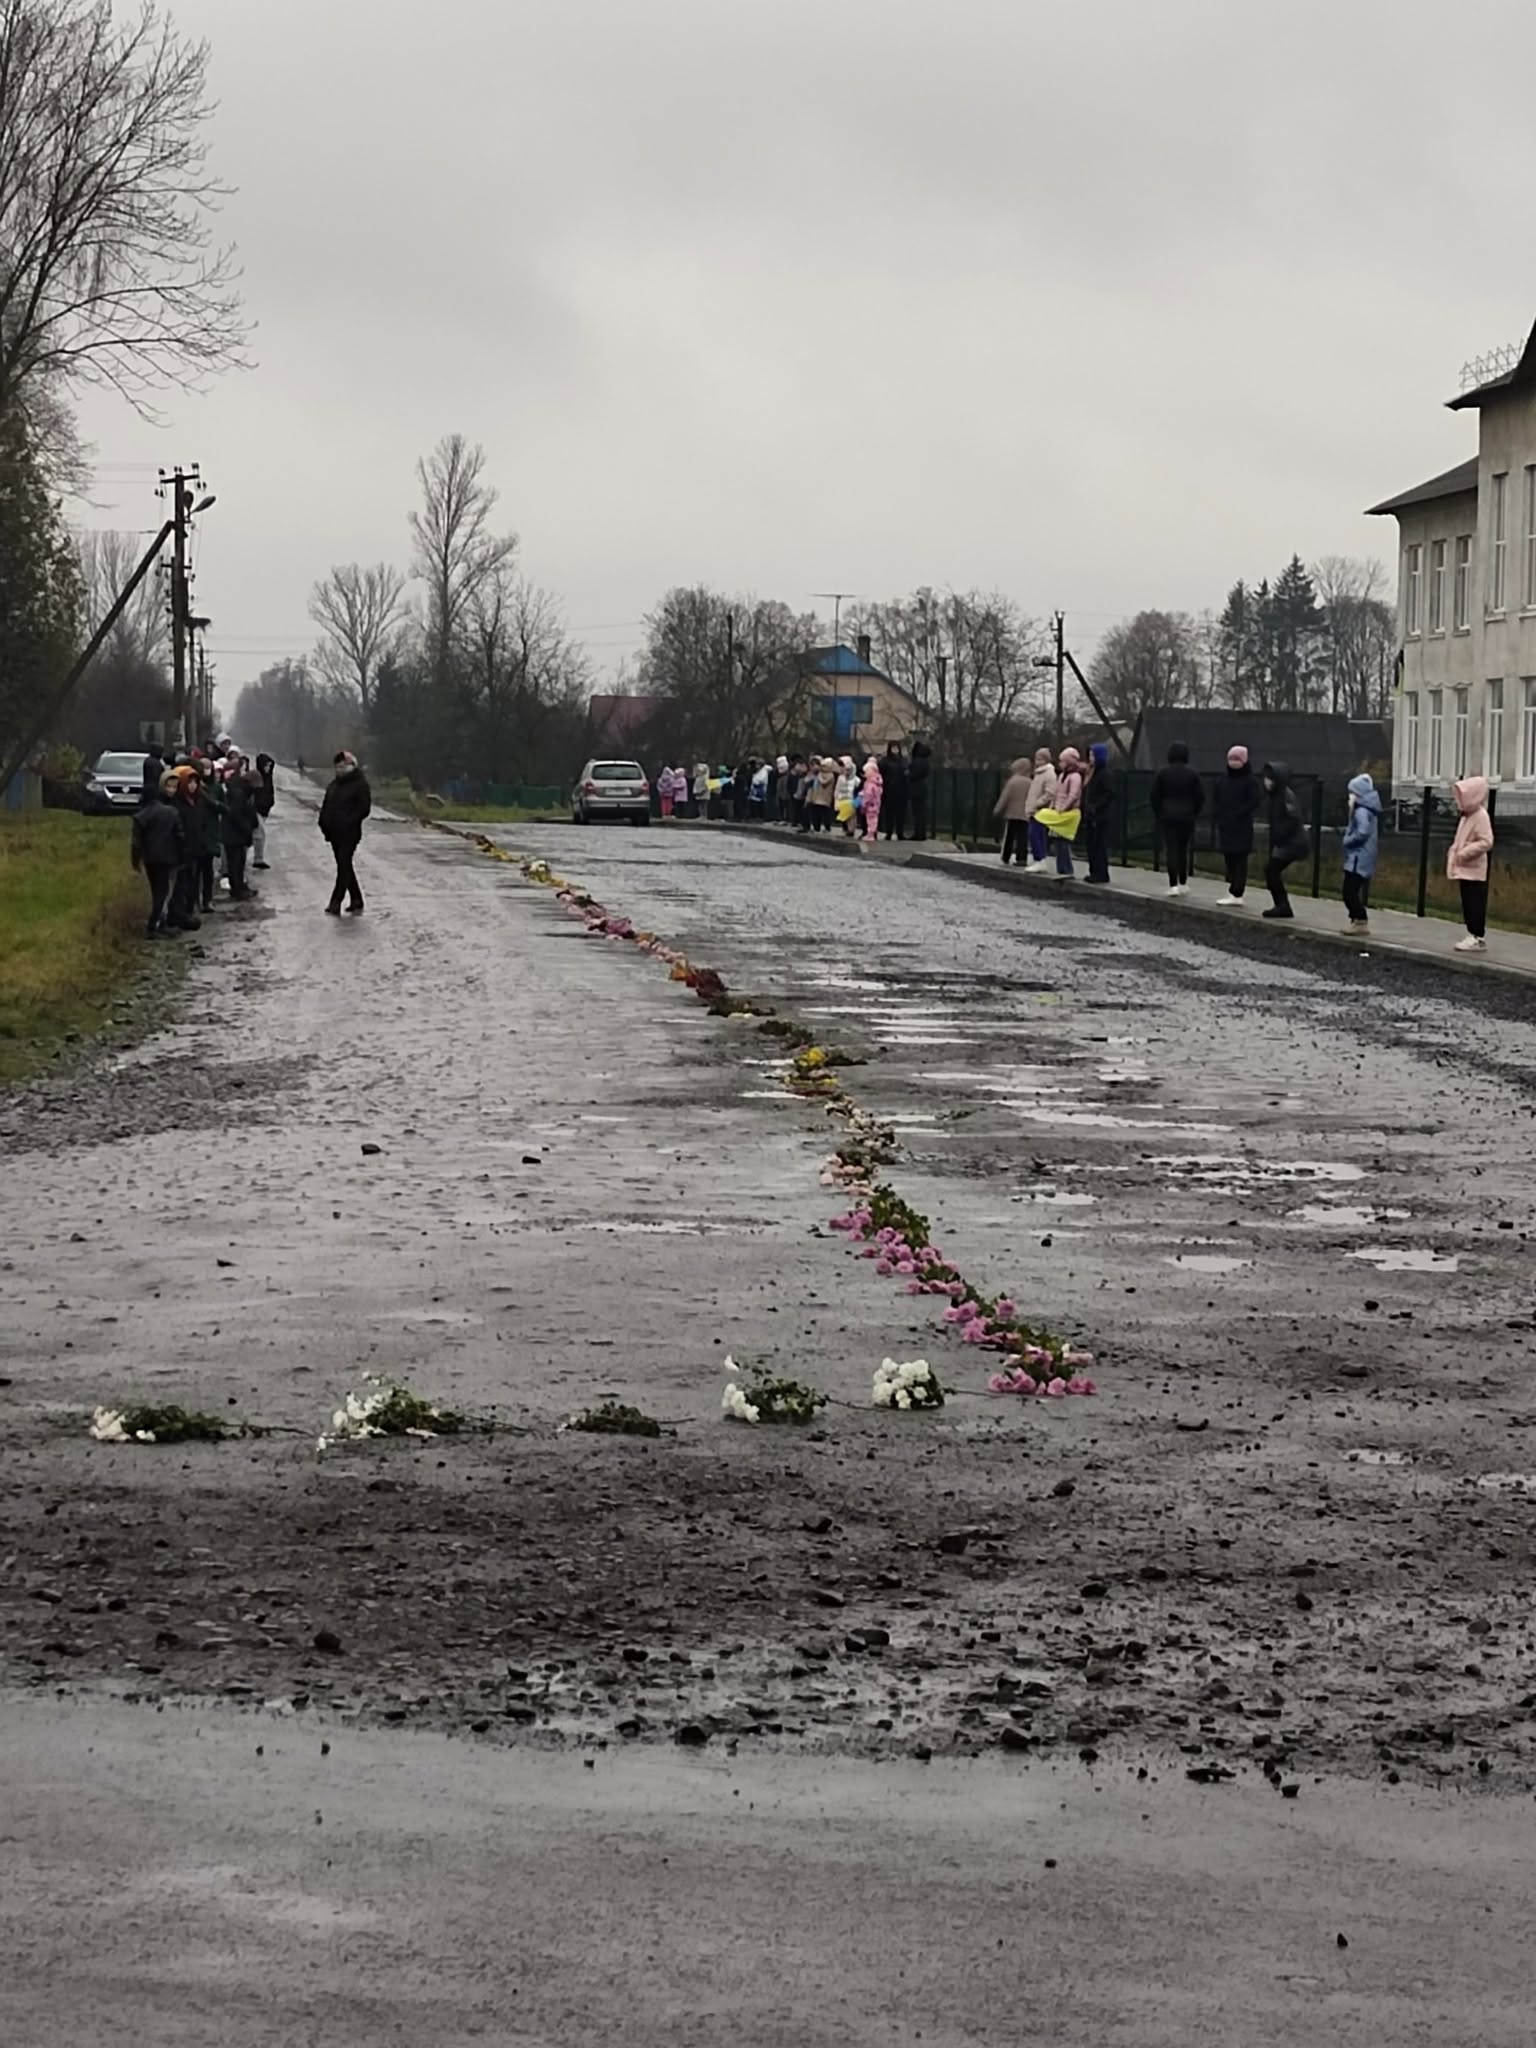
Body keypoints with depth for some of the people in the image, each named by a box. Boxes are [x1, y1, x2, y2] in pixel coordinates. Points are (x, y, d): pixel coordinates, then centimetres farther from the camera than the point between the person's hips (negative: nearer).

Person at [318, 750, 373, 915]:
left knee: (343, 867, -10)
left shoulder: (360, 784, -7)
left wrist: (348, 822, -20)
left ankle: (335, 904, -13)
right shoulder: (333, 784, 14)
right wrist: (324, 823, 3)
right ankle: (356, 902, 22)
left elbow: (364, 808, -12)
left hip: (349, 834, -8)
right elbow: (326, 805, 18)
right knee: (345, 866, 13)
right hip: (334, 833, 8)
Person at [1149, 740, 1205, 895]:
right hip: (1187, 817, 1)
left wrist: (1158, 814, 9)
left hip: (1167, 817, -1)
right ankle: (1183, 884, 16)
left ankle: (1173, 885, -8)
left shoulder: (1162, 773, -4)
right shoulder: (1192, 774, -2)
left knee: (1171, 850, -1)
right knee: (1184, 850, 12)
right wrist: (1194, 813, 12)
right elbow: (1200, 797, 0)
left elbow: (1155, 796, -2)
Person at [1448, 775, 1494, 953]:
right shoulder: (1467, 816, 14)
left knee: (1475, 903, -8)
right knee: (1468, 903, 13)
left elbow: (1486, 842, -22)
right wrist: (1454, 851, 9)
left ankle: (1478, 937, -6)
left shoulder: (1480, 816, -16)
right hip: (1464, 870, 10)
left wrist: (1465, 852, -23)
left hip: (1474, 870, -10)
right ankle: (1473, 935, 19)